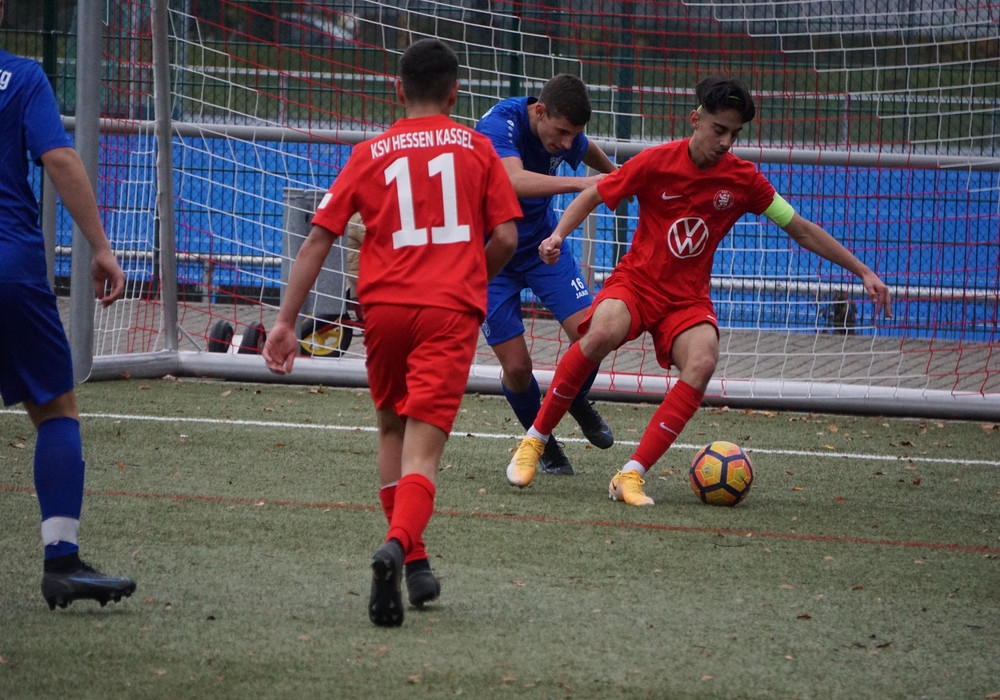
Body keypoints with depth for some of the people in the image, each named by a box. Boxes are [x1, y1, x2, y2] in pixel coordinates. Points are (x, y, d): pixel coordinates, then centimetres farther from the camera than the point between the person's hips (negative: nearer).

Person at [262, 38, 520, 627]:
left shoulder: (370, 154, 10)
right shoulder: (476, 148, 9)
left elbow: (319, 239, 4)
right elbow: (506, 239, 4)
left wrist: (286, 323, 4)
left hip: (383, 305, 2)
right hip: (451, 311, -2)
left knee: (392, 429, 24)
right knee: (422, 450, -8)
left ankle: (414, 560, 24)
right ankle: (398, 546, -35)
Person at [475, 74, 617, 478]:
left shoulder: (567, 135, -10)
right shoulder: (499, 124, -29)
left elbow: (589, 152, 17)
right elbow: (514, 181, -49)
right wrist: (579, 183, -58)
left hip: (542, 244, 5)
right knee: (517, 366, -9)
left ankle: (575, 400, 21)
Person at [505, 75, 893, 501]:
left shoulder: (743, 179, -3)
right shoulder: (656, 162, -9)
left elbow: (801, 230, 7)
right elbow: (593, 197, 3)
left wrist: (863, 272, 6)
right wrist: (558, 234, -16)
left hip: (688, 299, 2)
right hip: (636, 281, -2)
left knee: (703, 361, -31)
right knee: (603, 334, -35)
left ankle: (631, 476, -29)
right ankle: (534, 440, -17)